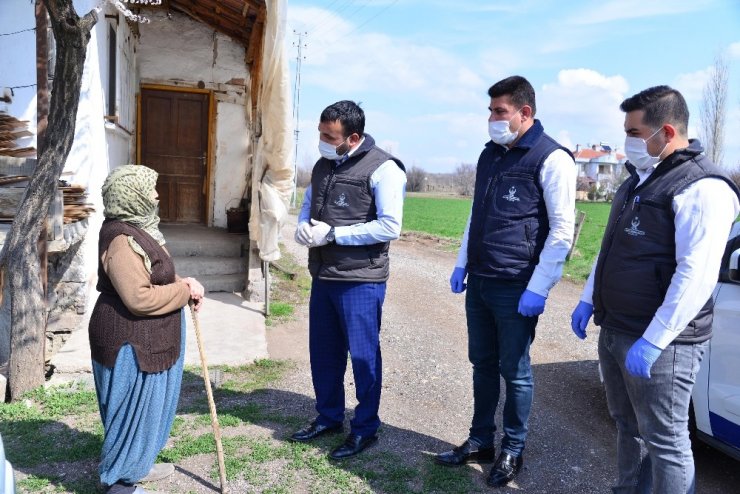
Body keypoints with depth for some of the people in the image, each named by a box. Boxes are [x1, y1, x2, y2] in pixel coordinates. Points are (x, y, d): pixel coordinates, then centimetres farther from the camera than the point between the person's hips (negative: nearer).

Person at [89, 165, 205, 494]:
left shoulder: (136, 228, 9)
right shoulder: (122, 240, -24)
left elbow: (154, 276, 19)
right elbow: (139, 298, -29)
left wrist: (184, 284, 1)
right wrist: (184, 291, -18)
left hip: (145, 337, 10)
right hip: (130, 340, -10)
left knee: (146, 406, 22)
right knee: (132, 410, 4)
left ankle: (136, 465, 40)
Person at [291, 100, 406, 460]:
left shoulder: (383, 169, -13)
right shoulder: (323, 165, 10)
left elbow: (390, 227, -20)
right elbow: (307, 205, 21)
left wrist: (332, 233, -19)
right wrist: (303, 227, -4)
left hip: (360, 280, -7)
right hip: (323, 275, 8)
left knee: (363, 355, 5)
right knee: (323, 351, 16)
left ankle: (365, 429, 22)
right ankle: (329, 417, 36)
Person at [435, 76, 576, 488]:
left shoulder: (551, 159, -11)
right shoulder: (490, 154, 12)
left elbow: (562, 230, -13)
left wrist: (538, 289, -16)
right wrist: (462, 265, 15)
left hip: (516, 288, -7)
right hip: (478, 283, 7)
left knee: (514, 371, 6)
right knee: (483, 365, 15)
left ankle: (513, 451, 24)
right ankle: (480, 441, 30)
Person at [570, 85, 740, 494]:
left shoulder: (701, 187, -16)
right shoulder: (638, 179, 13)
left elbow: (696, 275, -24)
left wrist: (652, 342, -25)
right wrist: (588, 300, 18)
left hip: (659, 342, -9)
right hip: (613, 332, 9)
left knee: (665, 441, 5)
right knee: (628, 426, 22)